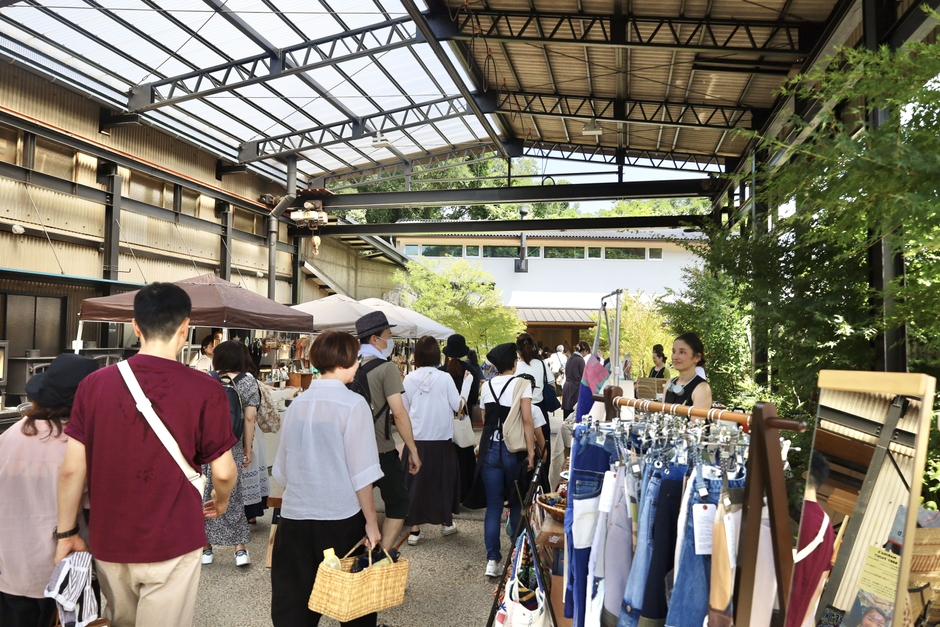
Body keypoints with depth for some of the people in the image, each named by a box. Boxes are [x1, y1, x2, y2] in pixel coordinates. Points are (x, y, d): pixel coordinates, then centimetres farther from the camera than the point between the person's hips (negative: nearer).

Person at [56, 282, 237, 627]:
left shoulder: (94, 384, -7)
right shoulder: (206, 390, -16)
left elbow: (71, 468, -4)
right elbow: (223, 471, -10)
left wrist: (66, 533, 8)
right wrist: (221, 501, 12)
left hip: (108, 541, 4)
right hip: (172, 545, -3)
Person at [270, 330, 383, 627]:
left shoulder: (297, 404, 3)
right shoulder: (352, 404, -11)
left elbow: (281, 468, 10)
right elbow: (361, 472, -12)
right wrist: (371, 520, -5)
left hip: (294, 516, 5)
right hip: (341, 517, -4)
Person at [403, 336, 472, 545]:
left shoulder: (409, 379, -4)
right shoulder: (445, 378, -10)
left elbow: (404, 411, 4)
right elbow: (457, 405, -3)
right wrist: (466, 382, 5)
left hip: (416, 439, 1)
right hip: (441, 439, -1)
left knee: (416, 481, 8)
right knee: (443, 480, 14)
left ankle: (414, 529, 10)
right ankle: (446, 523, 26)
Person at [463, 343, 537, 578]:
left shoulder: (487, 386, 6)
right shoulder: (521, 384, -8)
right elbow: (527, 420, -15)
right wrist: (530, 452, -12)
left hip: (490, 448, 3)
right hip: (514, 450, -3)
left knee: (493, 505, 6)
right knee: (517, 504, 14)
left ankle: (492, 560, 4)